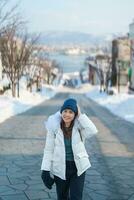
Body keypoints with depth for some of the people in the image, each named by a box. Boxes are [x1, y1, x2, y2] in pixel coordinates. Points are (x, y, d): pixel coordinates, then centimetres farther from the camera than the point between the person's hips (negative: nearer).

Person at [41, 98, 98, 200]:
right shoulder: (54, 127, -9)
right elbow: (49, 150, -6)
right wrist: (45, 170, -10)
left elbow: (93, 131, -27)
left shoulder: (79, 126, -8)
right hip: (60, 168, 1)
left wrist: (80, 115, -22)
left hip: (78, 168, 0)